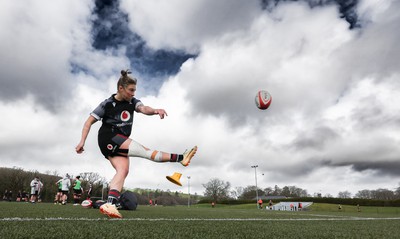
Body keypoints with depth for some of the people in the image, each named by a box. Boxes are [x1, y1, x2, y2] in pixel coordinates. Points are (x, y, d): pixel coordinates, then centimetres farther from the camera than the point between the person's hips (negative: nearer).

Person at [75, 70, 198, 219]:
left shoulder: (132, 102, 5)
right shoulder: (107, 104, -7)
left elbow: (143, 108, -17)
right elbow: (89, 122, -2)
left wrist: (155, 110, -39)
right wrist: (82, 141, -10)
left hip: (119, 143, 6)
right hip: (108, 138, -6)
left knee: (123, 170, -15)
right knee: (145, 151, -17)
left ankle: (109, 205, -22)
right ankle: (180, 158, -18)